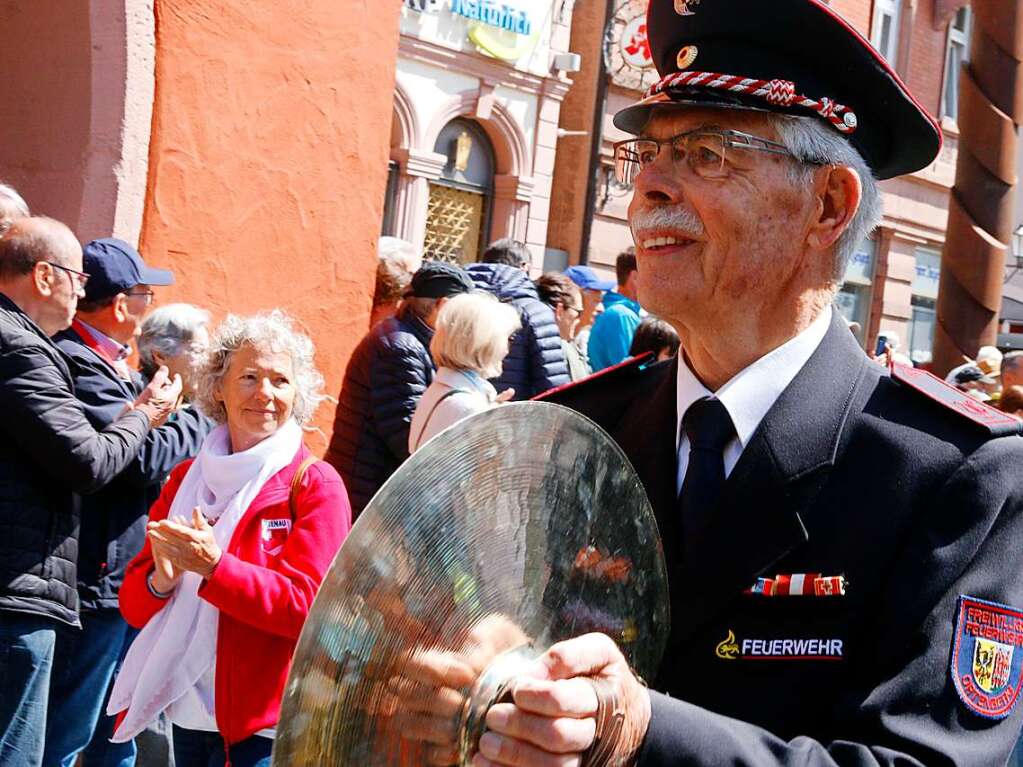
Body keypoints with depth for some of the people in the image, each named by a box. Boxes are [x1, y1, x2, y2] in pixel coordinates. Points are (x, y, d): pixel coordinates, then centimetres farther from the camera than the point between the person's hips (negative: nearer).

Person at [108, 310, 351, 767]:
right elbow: (133, 605, 6)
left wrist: (213, 567, -25)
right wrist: (162, 580, -15)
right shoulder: (185, 480, 7)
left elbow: (309, 606, -16)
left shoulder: (315, 484, -7)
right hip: (188, 717, 5)